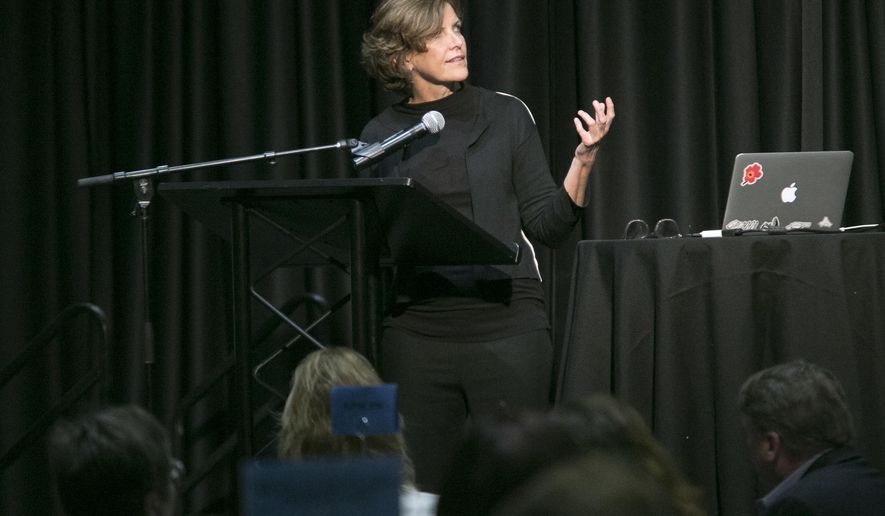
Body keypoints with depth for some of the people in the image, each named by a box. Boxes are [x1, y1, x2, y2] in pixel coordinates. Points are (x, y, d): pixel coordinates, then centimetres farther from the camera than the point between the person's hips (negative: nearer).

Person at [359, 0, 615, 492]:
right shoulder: (381, 136, 8)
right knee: (423, 490, 3)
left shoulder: (506, 114, 4)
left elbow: (549, 226, 2)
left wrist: (583, 159, -10)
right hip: (417, 334, 2)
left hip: (506, 326, -2)